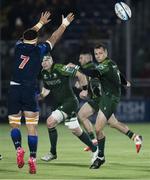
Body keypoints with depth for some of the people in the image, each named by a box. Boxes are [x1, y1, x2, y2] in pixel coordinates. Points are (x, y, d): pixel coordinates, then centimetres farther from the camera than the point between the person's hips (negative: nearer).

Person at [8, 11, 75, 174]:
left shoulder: (19, 46, 8)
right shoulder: (39, 50, 2)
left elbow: (28, 34, 29)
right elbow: (53, 38, 16)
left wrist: (41, 23, 43)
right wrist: (64, 24, 30)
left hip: (14, 90, 2)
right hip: (30, 91, -2)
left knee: (14, 125, 10)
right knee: (32, 128, 0)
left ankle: (18, 148, -15)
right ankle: (32, 159, -8)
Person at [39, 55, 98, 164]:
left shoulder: (60, 68, -19)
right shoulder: (44, 73, 5)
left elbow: (80, 74, -16)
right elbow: (46, 89, 20)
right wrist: (40, 96, 1)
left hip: (70, 101, -8)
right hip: (59, 104, 8)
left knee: (50, 122, -16)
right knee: (76, 131, 9)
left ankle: (53, 153, -2)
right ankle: (94, 149, 23)